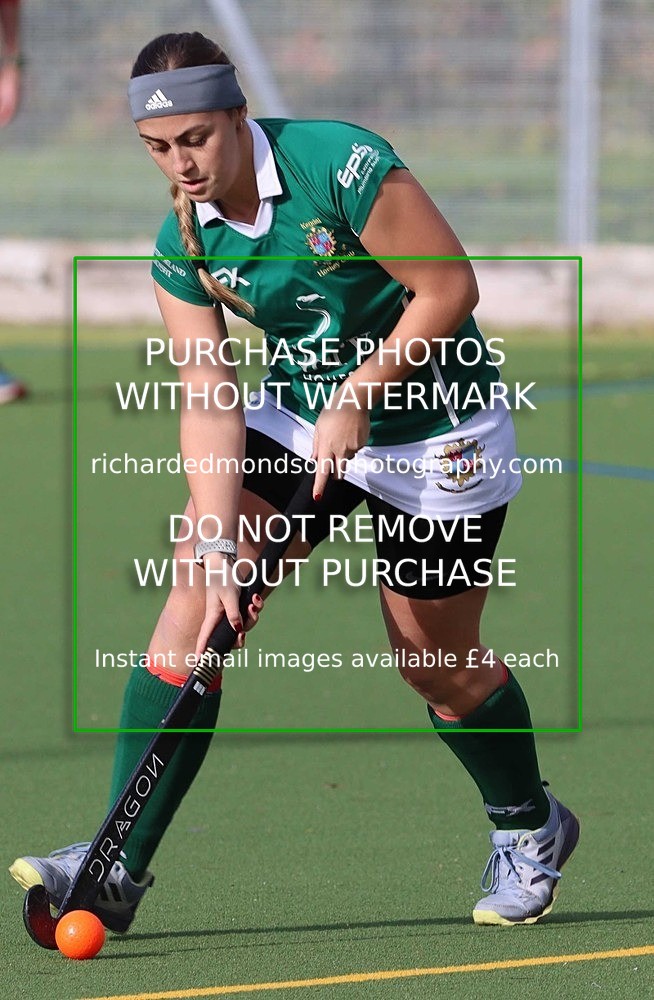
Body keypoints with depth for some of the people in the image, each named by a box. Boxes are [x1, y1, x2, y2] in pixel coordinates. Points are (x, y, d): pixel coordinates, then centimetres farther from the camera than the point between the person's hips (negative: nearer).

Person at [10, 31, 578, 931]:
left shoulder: (341, 165, -25)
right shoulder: (182, 249, -8)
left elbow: (450, 289, -21)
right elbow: (208, 400, -12)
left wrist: (358, 399, -23)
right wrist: (219, 547, -23)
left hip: (434, 434, -5)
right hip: (298, 418, 5)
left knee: (438, 664, 6)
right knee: (192, 595, -13)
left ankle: (531, 831, 37)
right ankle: (119, 868, -14)